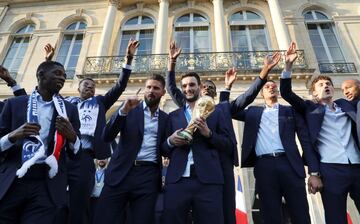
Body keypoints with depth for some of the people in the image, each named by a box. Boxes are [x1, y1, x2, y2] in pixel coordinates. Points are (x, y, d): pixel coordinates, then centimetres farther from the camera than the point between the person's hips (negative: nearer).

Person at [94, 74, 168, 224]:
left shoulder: (165, 118, 13)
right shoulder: (129, 109, 6)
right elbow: (107, 137, -5)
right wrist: (123, 110, -16)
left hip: (149, 176, 2)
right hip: (121, 172, -1)